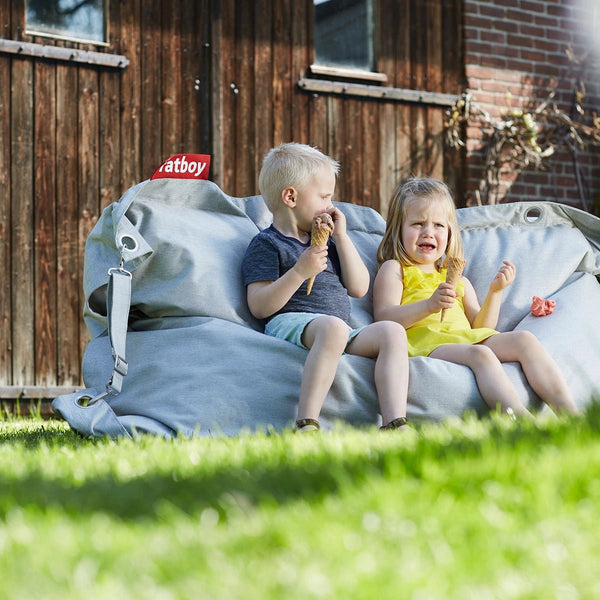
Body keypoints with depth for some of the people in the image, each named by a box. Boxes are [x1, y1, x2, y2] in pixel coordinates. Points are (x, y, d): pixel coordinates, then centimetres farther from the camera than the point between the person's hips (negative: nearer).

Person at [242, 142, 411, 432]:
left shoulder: (324, 242, 29)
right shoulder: (266, 244, 4)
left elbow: (359, 288, 19)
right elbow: (259, 307, -8)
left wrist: (341, 236, 14)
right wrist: (300, 272, -19)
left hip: (342, 334, 7)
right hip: (292, 324, -7)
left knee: (391, 331, -19)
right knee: (333, 326, -39)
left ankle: (394, 424, -33)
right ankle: (306, 426, -47)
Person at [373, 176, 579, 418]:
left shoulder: (457, 280, 32)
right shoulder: (393, 269, 15)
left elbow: (480, 327, 23)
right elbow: (384, 319, -4)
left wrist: (495, 292, 9)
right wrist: (429, 305, -17)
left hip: (467, 339, 6)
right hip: (425, 343, -6)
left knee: (524, 340, -16)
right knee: (480, 354, -34)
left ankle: (569, 412, -29)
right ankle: (520, 419, -56)